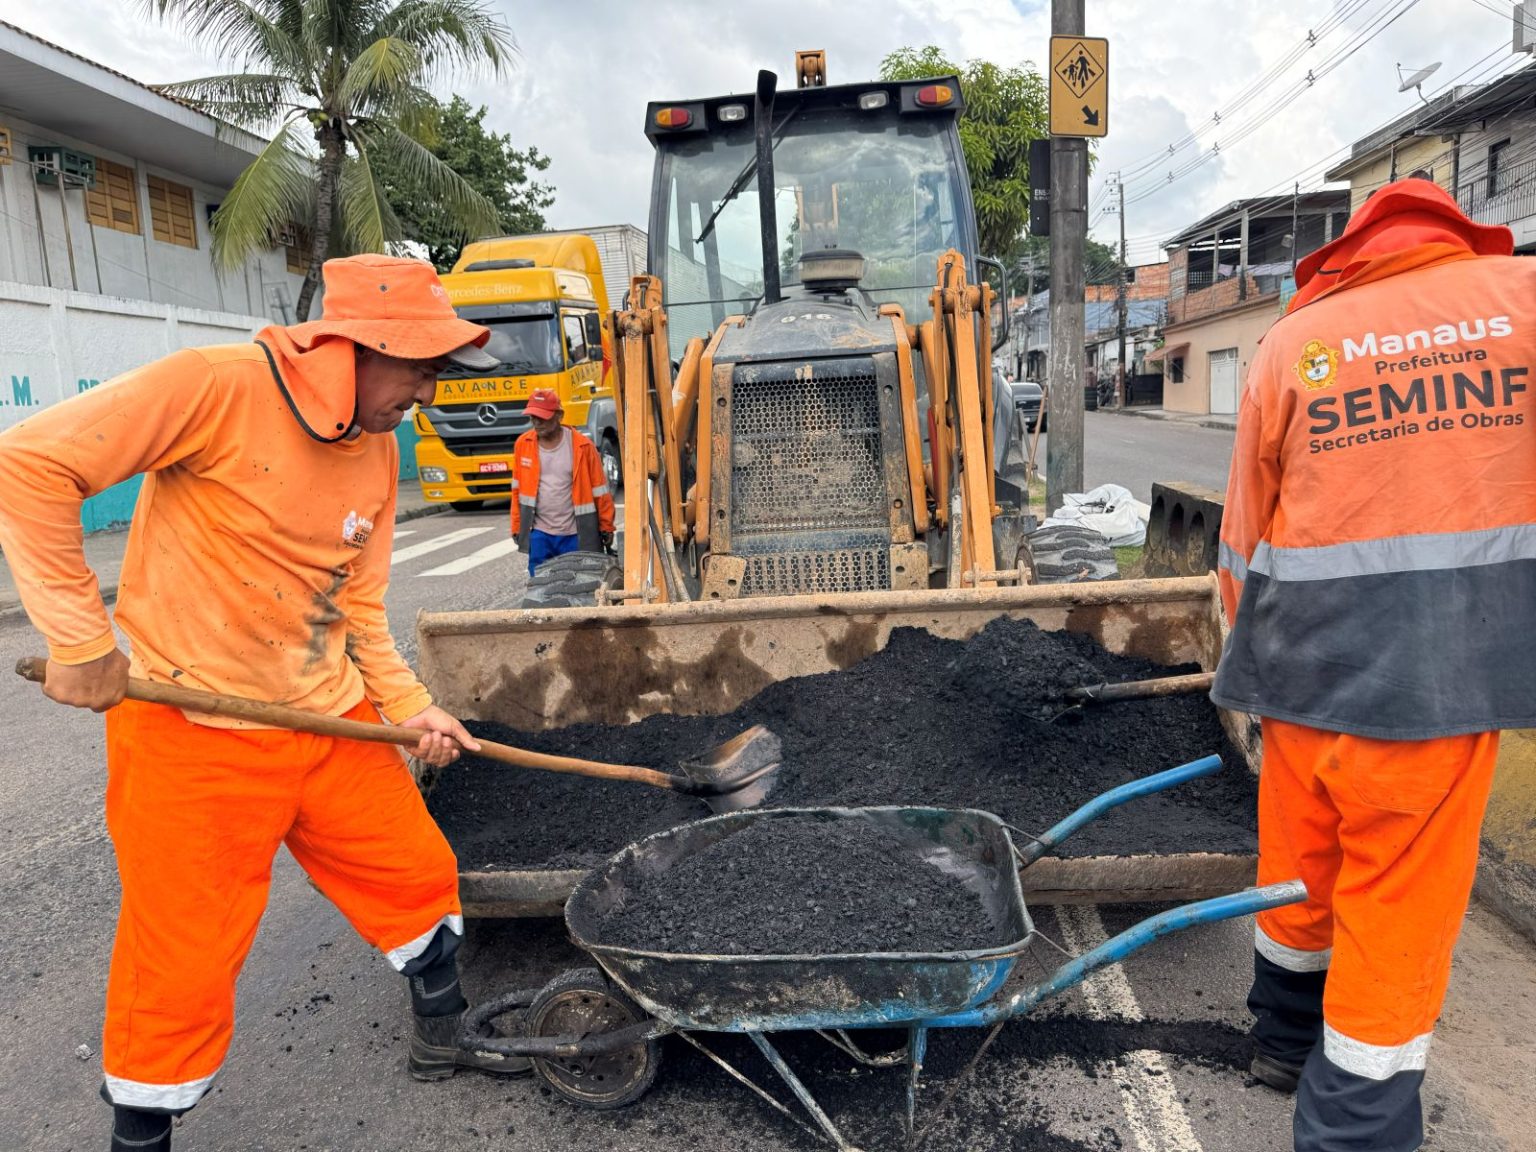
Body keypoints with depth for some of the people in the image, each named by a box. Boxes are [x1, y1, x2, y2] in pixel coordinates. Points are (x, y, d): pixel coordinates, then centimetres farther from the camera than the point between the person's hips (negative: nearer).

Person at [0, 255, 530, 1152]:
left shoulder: (378, 453, 4)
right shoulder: (219, 387, -18)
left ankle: (443, 1037, 40)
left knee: (418, 874, 15)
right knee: (185, 963, 5)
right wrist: (81, 639, -20)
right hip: (196, 732, -6)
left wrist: (408, 705, -1)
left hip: (333, 719, 7)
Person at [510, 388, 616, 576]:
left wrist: (606, 528, 1)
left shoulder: (581, 445, -9)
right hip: (538, 534, 2)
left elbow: (599, 490, -3)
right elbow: (518, 489, 8)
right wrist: (517, 527, 9)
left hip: (575, 535, -2)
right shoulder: (523, 444, 0)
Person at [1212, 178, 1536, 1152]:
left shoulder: (1291, 341, 5)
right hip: (1447, 665, -2)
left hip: (1306, 661, 3)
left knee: (1298, 863, 20)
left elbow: (1246, 531, 9)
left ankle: (1287, 1040, 43)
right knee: (1400, 901, 7)